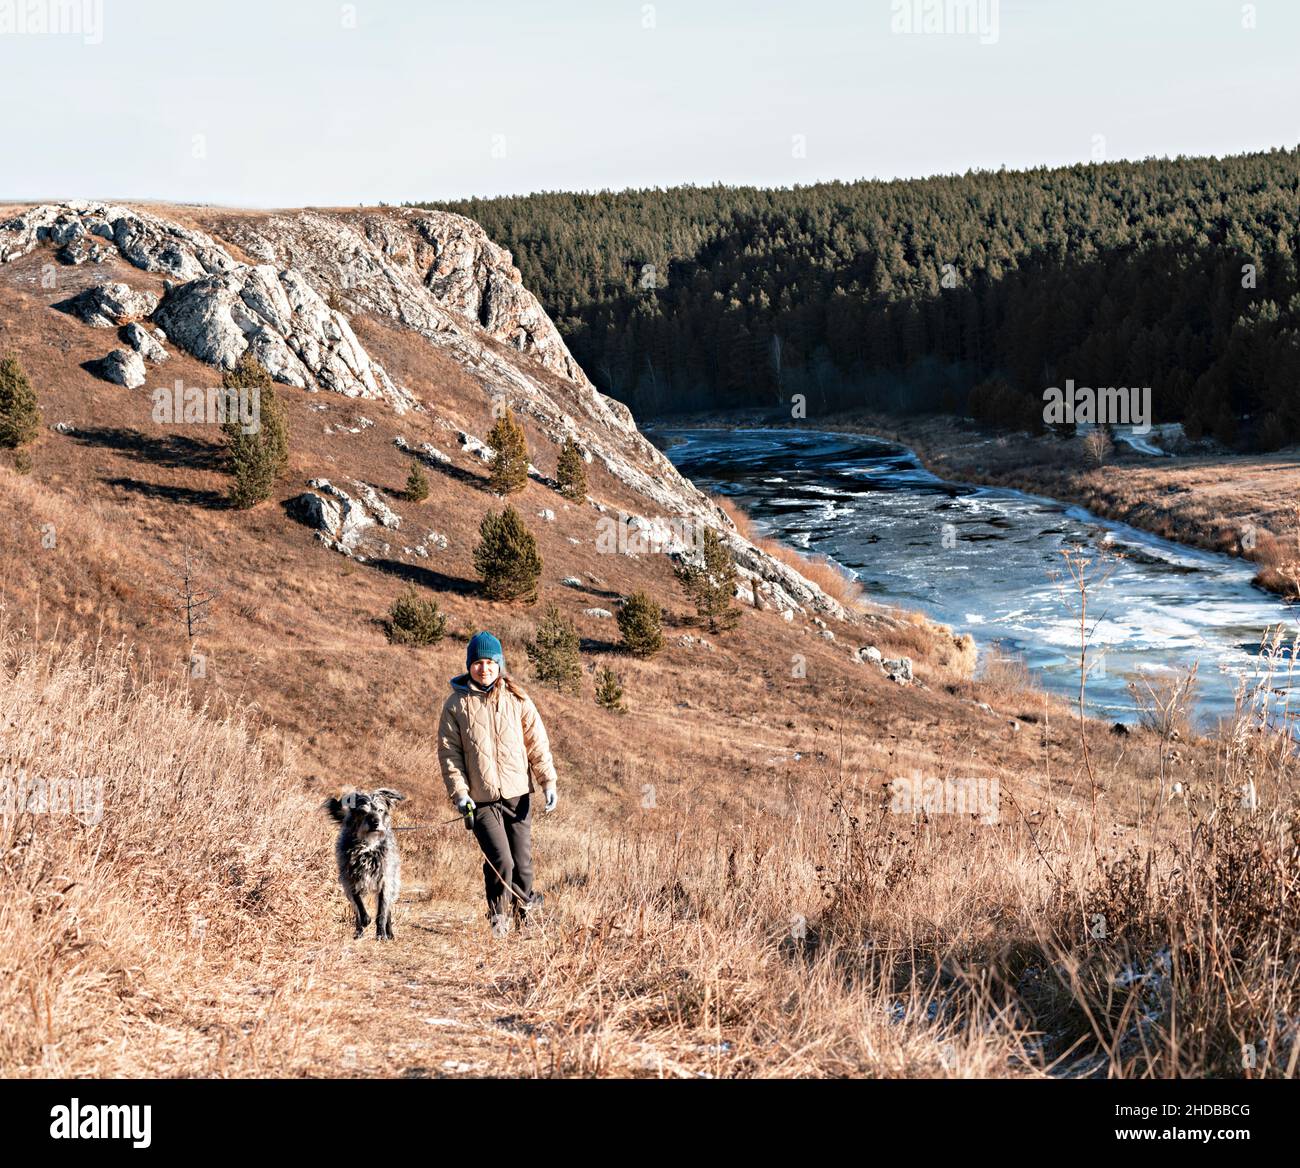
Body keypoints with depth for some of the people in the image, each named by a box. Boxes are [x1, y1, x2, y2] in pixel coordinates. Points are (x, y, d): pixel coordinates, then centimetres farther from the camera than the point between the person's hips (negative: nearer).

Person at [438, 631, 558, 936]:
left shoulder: (516, 699, 4)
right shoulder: (456, 703, 1)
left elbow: (537, 741, 7)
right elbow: (448, 750, 2)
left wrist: (548, 781, 0)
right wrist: (458, 791, -7)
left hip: (518, 794, 2)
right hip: (481, 799, -2)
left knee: (522, 860, 5)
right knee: (499, 859, -14)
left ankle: (525, 910, 28)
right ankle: (498, 916, 6)